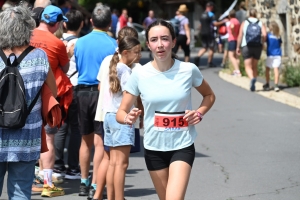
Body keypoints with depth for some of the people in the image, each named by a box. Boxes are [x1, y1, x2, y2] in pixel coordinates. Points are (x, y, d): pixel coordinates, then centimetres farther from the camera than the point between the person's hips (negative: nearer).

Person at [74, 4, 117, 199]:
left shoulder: (80, 42, 2)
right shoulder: (112, 44, -10)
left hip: (83, 92, 4)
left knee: (86, 140, 16)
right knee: (100, 142, 0)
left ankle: (84, 182, 24)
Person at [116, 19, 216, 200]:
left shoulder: (189, 70, -7)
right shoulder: (139, 74, -7)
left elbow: (209, 95, 12)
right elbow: (121, 112, -1)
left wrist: (200, 113, -7)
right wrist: (128, 118, -25)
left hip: (182, 147, -2)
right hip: (154, 148, 2)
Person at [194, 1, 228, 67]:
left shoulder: (202, 14, 11)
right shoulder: (211, 14, -11)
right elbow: (215, 23, -17)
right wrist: (223, 21, -8)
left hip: (202, 33, 7)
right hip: (209, 33, -7)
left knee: (204, 47, 13)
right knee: (211, 48, 5)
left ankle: (197, 57, -12)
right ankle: (209, 63, 7)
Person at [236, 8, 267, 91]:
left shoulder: (244, 23, 3)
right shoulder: (260, 23, 6)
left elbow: (240, 36, -4)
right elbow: (264, 34, -11)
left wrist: (238, 47, 3)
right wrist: (262, 42, 6)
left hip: (247, 47, -2)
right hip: (257, 47, 2)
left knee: (248, 67, -3)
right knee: (254, 66, 16)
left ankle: (252, 79, -32)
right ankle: (253, 85, 18)